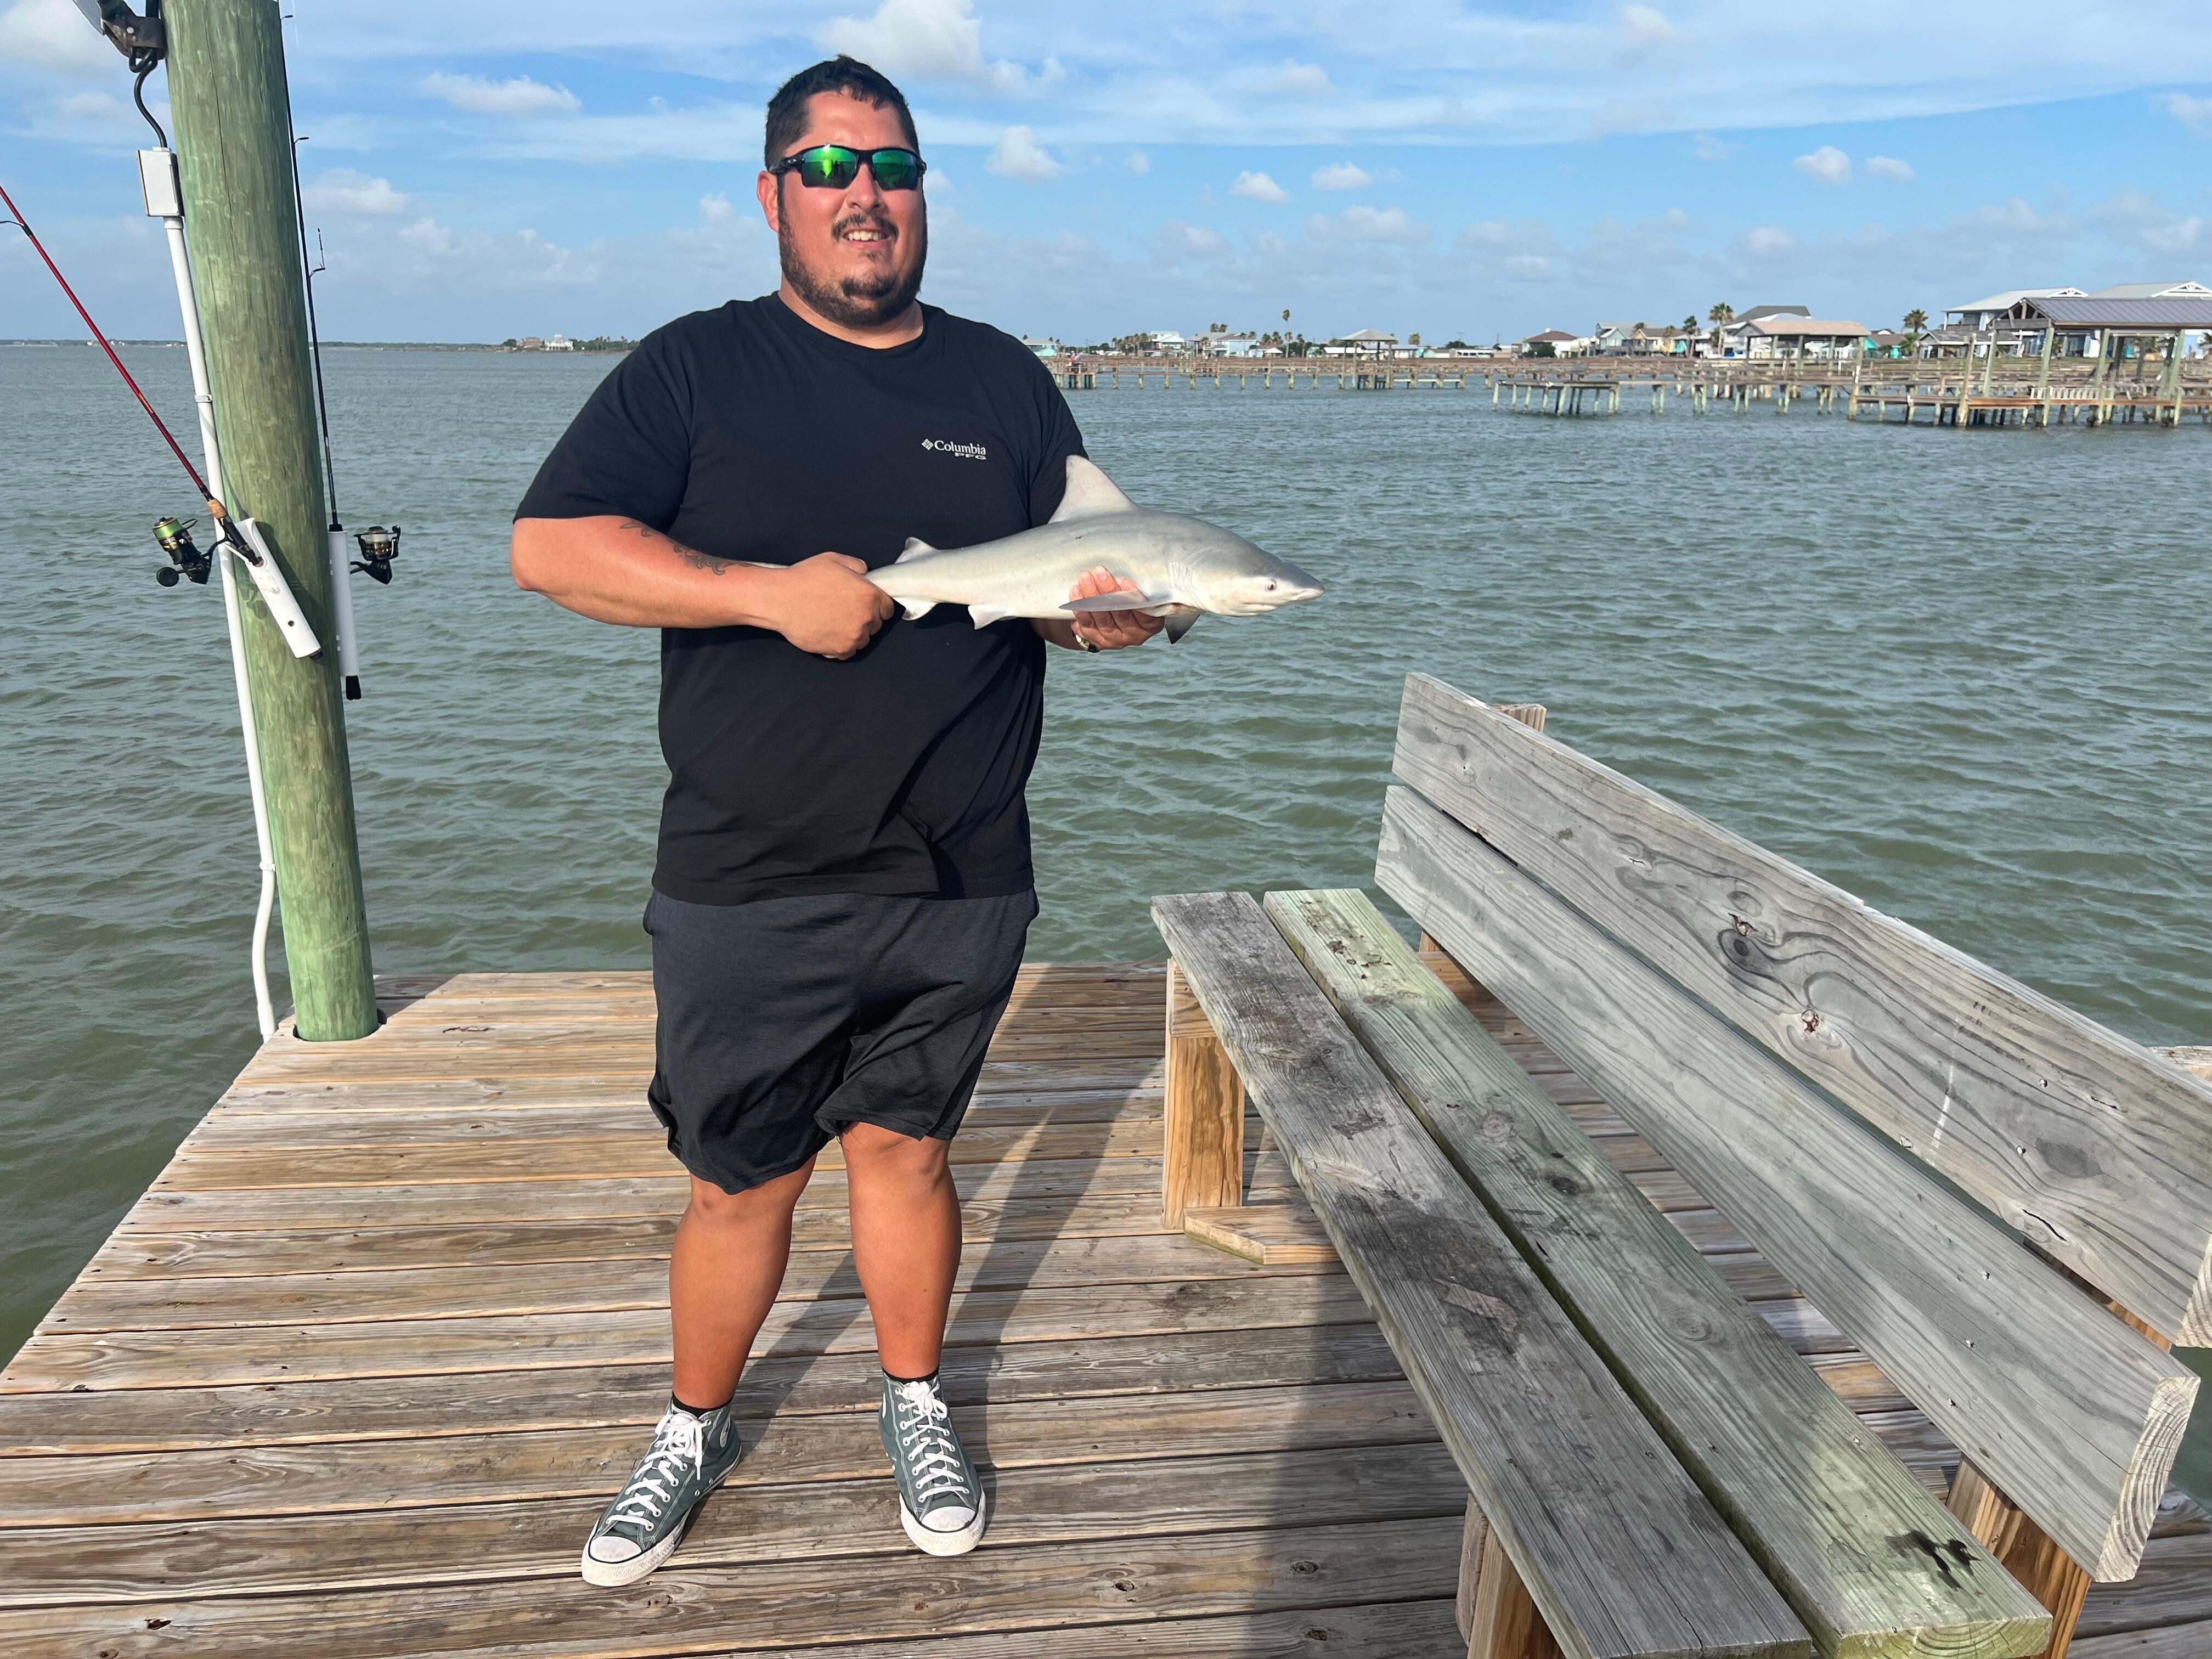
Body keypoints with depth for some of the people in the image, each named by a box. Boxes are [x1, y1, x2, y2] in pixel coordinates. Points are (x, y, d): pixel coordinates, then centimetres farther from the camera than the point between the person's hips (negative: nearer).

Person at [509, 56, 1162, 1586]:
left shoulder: (1004, 381, 10)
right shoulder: (697, 366, 2)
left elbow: (1081, 576, 11)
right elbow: (550, 545, -8)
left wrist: (1112, 613, -13)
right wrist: (771, 592, -19)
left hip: (959, 886, 2)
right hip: (744, 891, -1)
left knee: (904, 1152, 16)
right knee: (741, 1182, 10)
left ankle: (916, 1405, 39)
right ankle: (695, 1432, 36)